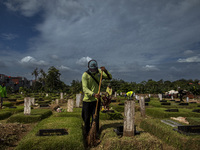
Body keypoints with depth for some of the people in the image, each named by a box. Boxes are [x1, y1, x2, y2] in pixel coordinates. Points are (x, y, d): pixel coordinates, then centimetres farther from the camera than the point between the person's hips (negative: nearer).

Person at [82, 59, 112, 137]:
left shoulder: (99, 72, -1)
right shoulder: (85, 75, -15)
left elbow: (109, 77, -3)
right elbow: (85, 89, -22)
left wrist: (105, 71, -23)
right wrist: (93, 94, -39)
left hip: (96, 99, 2)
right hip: (87, 100, -2)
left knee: (96, 118, -1)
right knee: (86, 118, 10)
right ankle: (87, 133, 32)